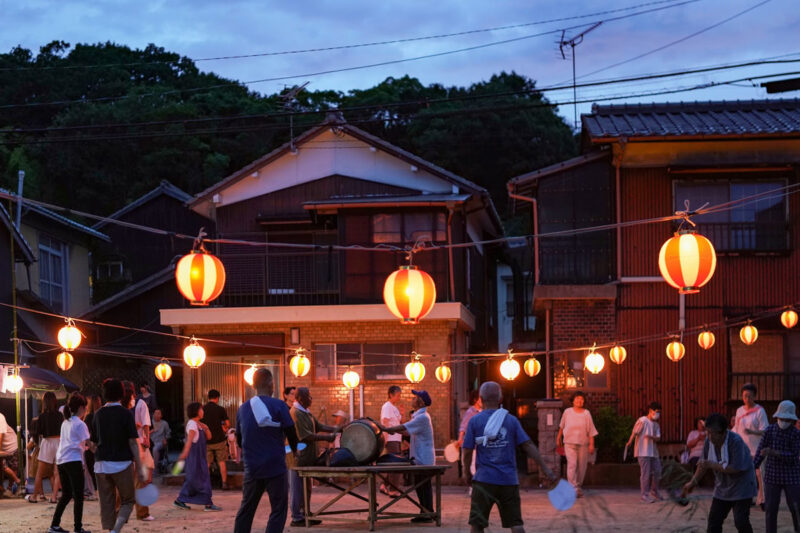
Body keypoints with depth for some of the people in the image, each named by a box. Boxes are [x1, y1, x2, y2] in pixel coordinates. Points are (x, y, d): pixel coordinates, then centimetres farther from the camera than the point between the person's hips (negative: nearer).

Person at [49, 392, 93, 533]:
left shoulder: (65, 422, 18)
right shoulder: (80, 424, -6)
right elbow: (88, 443, -11)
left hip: (61, 460, 8)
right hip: (73, 460, -8)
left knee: (66, 494, 15)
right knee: (78, 495, -5)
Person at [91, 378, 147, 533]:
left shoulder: (98, 414, 8)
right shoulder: (125, 413, -6)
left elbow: (94, 442, 11)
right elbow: (133, 442, -8)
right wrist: (139, 468, -6)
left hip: (101, 464, 4)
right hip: (122, 463, -4)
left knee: (106, 503, 9)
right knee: (127, 501, 7)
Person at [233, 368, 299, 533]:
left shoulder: (243, 408, 6)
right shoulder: (278, 406, -9)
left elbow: (239, 439, 14)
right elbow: (291, 432, -8)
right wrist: (294, 450, 12)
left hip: (251, 468, 5)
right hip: (275, 467, -5)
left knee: (246, 509, 15)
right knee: (278, 510, 3)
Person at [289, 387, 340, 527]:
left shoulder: (306, 412, 16)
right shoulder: (295, 414, -17)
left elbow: (318, 426, 21)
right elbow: (306, 436, -22)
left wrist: (335, 429, 8)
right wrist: (327, 437, -18)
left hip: (307, 457, 10)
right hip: (299, 457, -10)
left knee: (306, 488, 15)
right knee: (297, 488, -3)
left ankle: (305, 515, 23)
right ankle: (296, 518, 3)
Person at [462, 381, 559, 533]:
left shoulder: (474, 421, -2)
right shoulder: (511, 420, 3)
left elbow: (467, 452, -3)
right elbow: (528, 445, -2)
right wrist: (545, 468, 0)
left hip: (484, 480, -2)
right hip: (509, 480, 2)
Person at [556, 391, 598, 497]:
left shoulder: (586, 413, -2)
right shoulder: (567, 412, 1)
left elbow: (591, 430, -3)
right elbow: (562, 426, 17)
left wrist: (591, 444, -9)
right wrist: (558, 438, 25)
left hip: (583, 443, 1)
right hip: (569, 442, -1)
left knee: (581, 467, 7)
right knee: (572, 464, -15)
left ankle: (579, 487, 27)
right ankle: (573, 489, -20)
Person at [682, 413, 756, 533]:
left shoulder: (735, 441, -27)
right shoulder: (709, 441, -6)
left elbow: (736, 468, -30)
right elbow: (704, 463, 9)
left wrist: (712, 465, -27)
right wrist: (693, 482, 5)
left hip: (741, 486, -7)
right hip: (723, 487, 7)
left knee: (741, 521, -13)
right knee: (714, 520, 5)